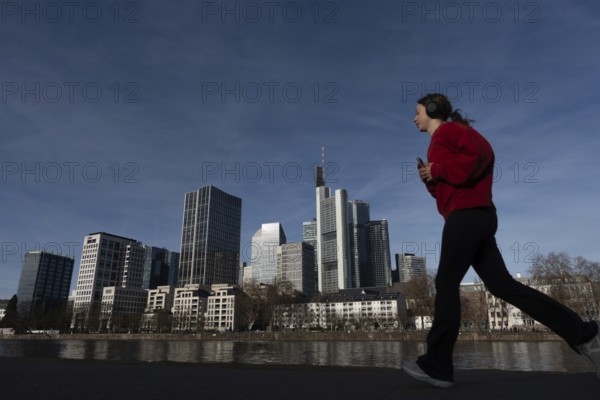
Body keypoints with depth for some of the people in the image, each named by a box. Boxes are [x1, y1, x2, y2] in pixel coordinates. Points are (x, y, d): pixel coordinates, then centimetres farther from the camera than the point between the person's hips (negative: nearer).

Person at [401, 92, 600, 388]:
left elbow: (481, 153, -18)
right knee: (502, 285, 6)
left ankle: (436, 366, -1)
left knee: (446, 283, -8)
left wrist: (438, 170, -12)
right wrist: (430, 178, 8)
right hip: (474, 217, 10)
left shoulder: (449, 129, -1)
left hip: (467, 215, -10)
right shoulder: (440, 142, 27)